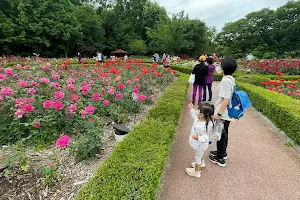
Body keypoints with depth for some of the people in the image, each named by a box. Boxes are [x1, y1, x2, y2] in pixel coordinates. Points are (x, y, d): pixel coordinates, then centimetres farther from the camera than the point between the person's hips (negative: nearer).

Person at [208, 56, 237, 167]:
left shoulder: (226, 81, -23)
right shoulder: (231, 79, 6)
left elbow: (226, 99, -27)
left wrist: (219, 114, -22)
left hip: (223, 115, -9)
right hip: (227, 114, 9)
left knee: (221, 135, 6)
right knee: (223, 134, 23)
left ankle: (220, 159, 23)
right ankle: (222, 152, 43)